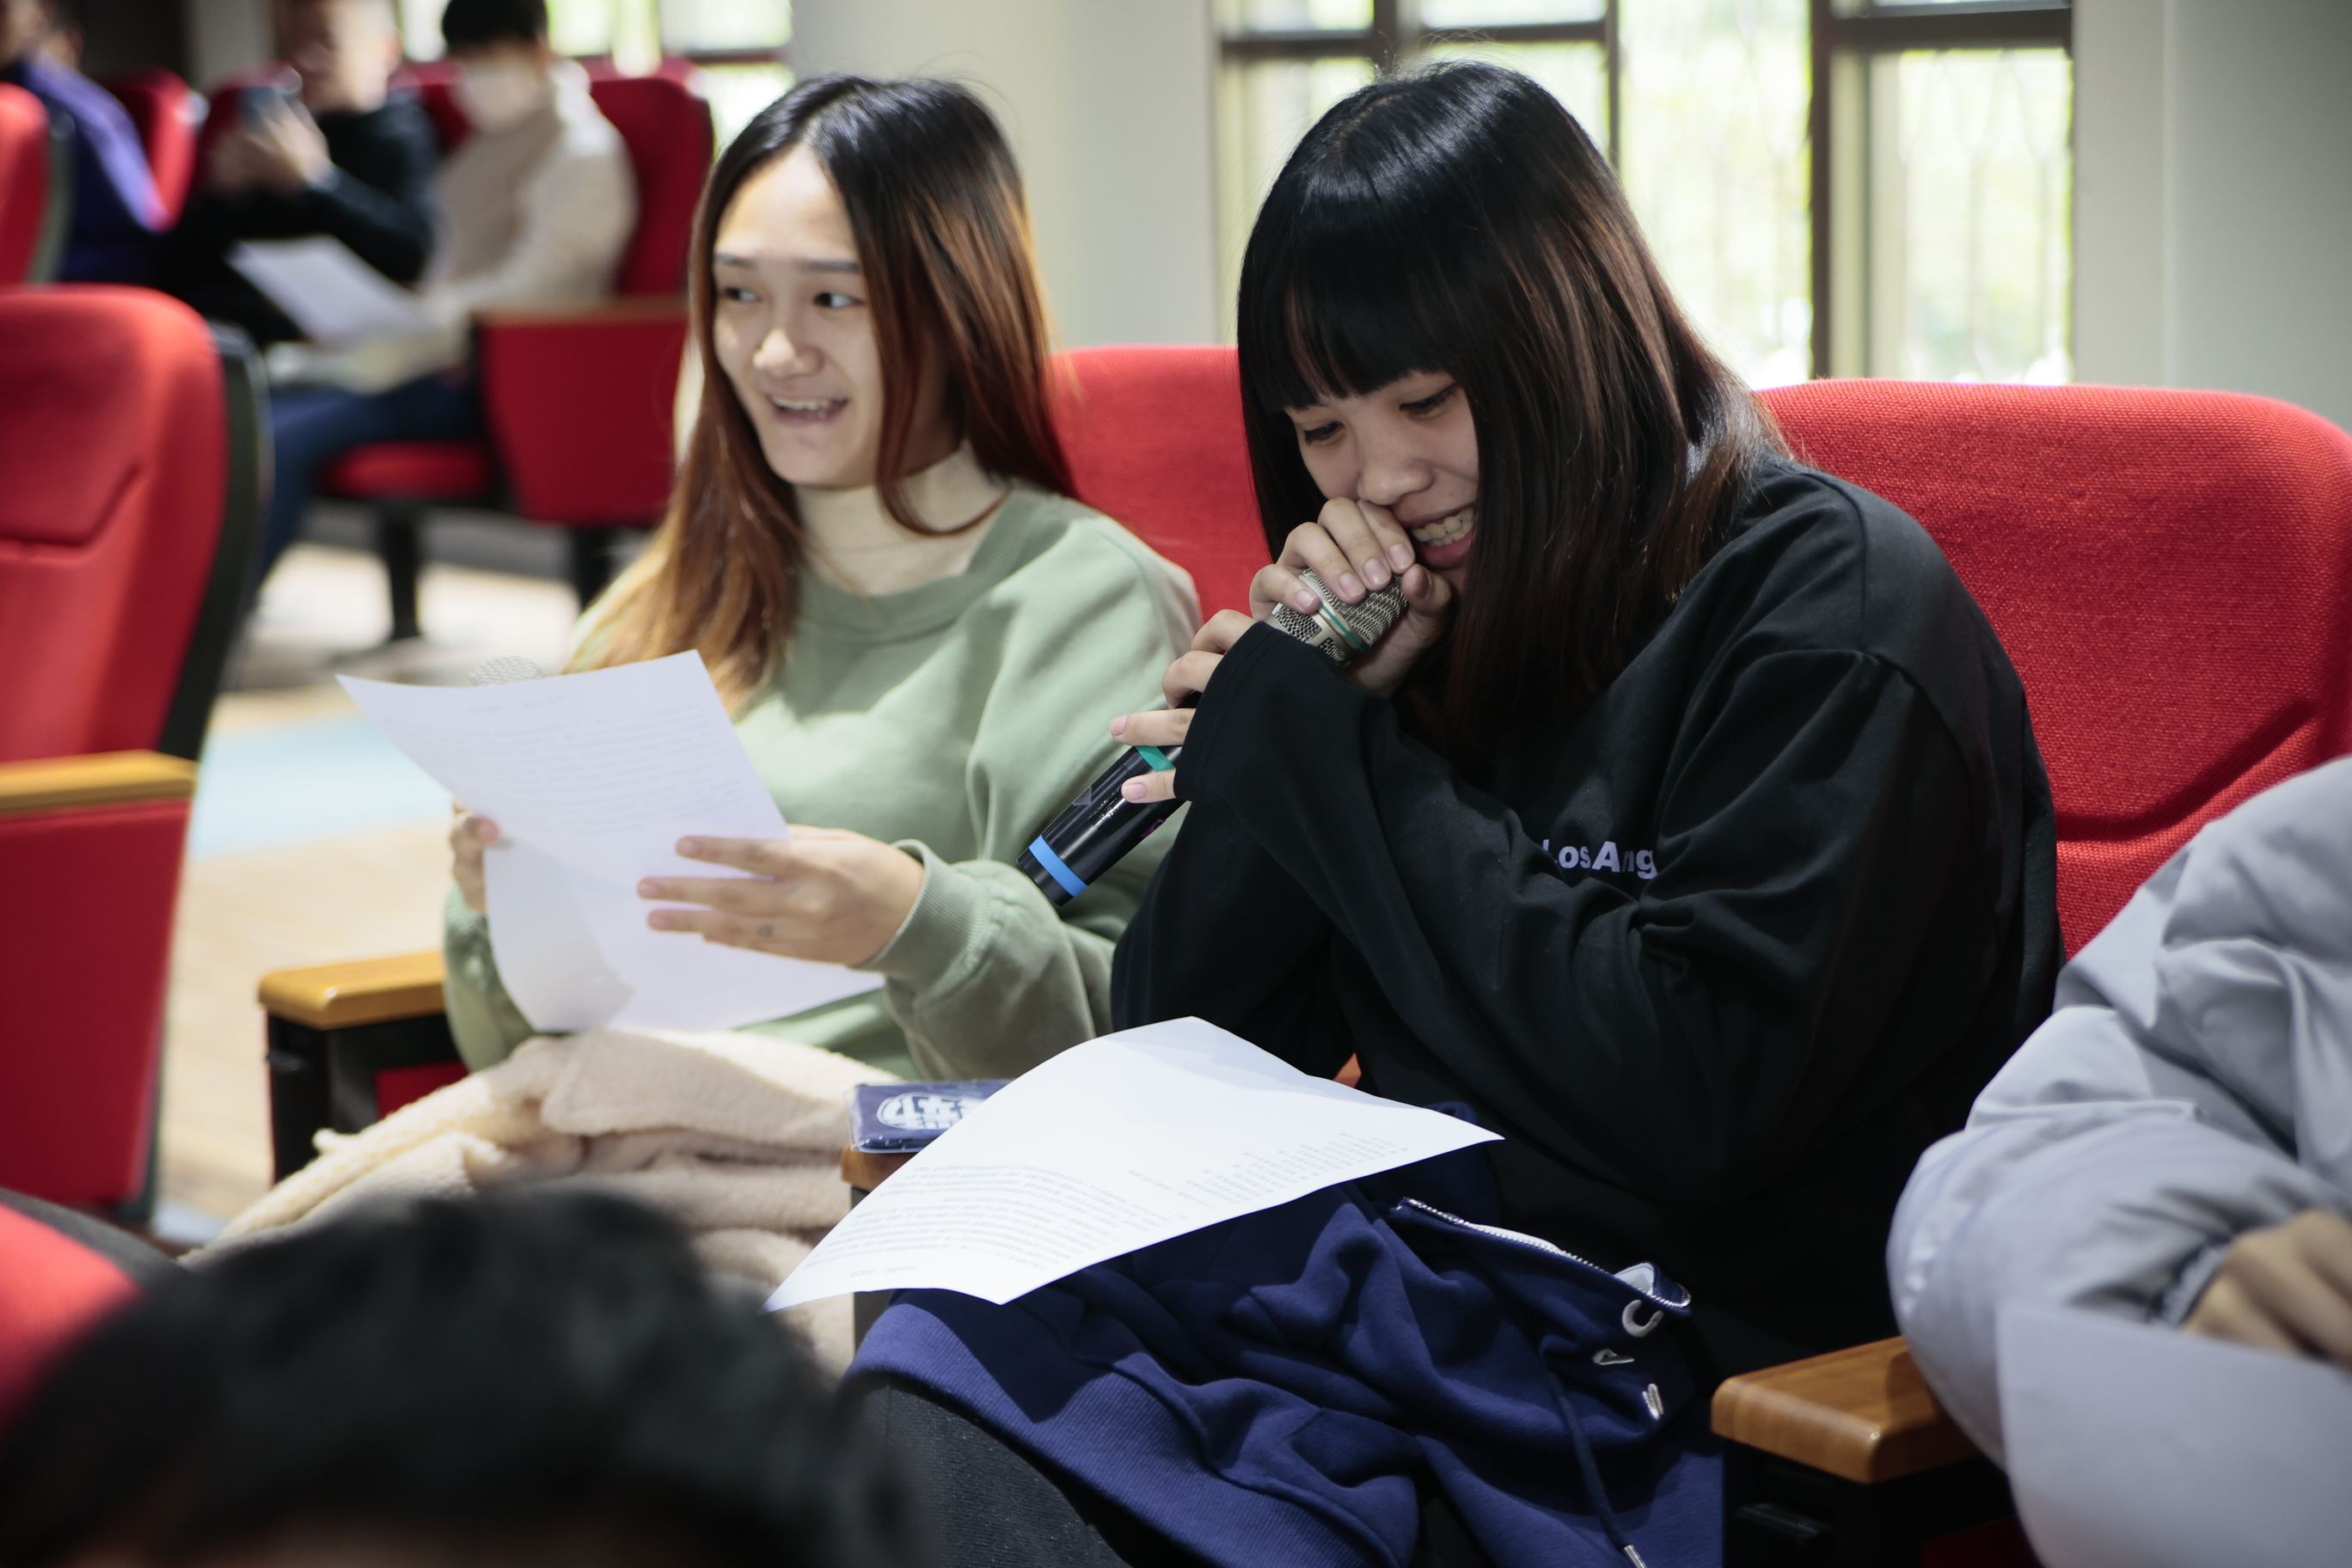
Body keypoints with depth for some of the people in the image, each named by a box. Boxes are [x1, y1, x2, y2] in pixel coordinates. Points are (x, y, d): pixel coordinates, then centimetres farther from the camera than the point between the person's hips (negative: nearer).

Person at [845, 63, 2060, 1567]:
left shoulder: (1829, 606, -5)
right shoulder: (1432, 612, 15)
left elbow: (1695, 1092, -18)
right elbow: (1176, 1049, 14)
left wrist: (1325, 752, -11)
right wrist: (1305, 710, -2)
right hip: (1385, 1270, 6)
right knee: (938, 1390, -26)